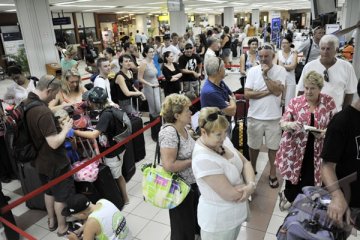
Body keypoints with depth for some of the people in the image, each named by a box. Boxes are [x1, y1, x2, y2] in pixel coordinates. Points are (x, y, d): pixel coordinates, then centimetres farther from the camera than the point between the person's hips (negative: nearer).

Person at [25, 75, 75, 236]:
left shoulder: (25, 104, -2)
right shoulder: (43, 112, -32)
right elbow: (54, 143, -33)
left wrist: (56, 125, 7)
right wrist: (66, 129, -17)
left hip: (40, 160, 9)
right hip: (55, 162, -9)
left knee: (49, 191, 26)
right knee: (62, 195, 11)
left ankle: (51, 221, 44)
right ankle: (62, 227, 28)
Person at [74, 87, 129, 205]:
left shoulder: (106, 115, -28)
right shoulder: (112, 109, -1)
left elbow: (94, 135, -36)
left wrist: (75, 132, -28)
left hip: (112, 152, -8)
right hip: (117, 148, 8)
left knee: (115, 177, 12)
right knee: (118, 175, 23)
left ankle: (123, 199, 30)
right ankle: (123, 197, 39)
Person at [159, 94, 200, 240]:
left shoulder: (182, 127, 0)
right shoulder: (169, 132, -28)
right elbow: (169, 165, -32)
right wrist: (192, 161, -21)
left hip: (191, 183, 8)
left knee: (193, 219, 29)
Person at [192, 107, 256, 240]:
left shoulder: (223, 141, -8)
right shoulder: (203, 159, -33)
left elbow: (245, 163, 0)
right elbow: (231, 194, -29)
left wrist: (251, 184, -19)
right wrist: (250, 187, -12)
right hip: (218, 219, -7)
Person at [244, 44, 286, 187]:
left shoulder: (280, 70, -6)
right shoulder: (253, 71, -4)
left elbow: (278, 91, -19)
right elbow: (247, 94, -11)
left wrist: (265, 75, -18)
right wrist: (268, 92, -16)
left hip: (273, 116, -1)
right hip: (255, 116, 1)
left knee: (273, 146, 12)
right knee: (253, 145, 16)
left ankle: (273, 173, 30)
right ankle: (252, 169, 38)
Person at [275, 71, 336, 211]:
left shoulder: (329, 102, 0)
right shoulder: (295, 102, -3)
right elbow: (282, 122, -4)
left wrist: (325, 132, -15)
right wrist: (290, 124, -27)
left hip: (316, 151, 1)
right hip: (295, 149, -1)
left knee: (310, 181, 5)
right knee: (292, 176, 9)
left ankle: (287, 196, 33)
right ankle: (288, 196, 41)